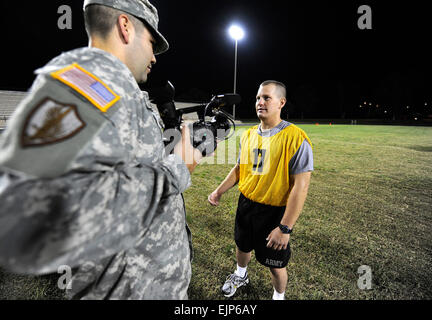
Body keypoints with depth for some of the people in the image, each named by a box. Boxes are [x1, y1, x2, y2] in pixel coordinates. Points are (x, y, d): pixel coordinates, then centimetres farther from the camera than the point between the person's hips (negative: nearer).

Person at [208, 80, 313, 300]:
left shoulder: (295, 138, -20)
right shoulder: (248, 135, 1)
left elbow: (300, 185, -21)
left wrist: (285, 227, -23)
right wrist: (219, 191, 3)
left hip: (275, 211, -5)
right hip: (246, 204, 6)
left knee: (275, 264, 12)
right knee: (243, 246, 27)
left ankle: (279, 296, 44)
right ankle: (240, 276, 58)